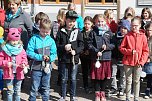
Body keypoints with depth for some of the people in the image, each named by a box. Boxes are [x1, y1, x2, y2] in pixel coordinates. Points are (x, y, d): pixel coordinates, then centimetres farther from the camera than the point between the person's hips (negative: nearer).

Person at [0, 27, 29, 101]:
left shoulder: (21, 49, 1)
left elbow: (24, 59, 2)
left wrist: (24, 64, -19)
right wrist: (6, 63, -19)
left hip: (18, 74, 2)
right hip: (9, 73, -2)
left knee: (17, 91, 15)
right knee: (10, 91, 6)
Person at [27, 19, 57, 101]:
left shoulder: (51, 40, 1)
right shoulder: (34, 39, -7)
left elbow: (54, 54, 2)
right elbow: (29, 52, -12)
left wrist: (49, 58, -19)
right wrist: (40, 57, -21)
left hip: (47, 67, 3)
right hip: (36, 67, -3)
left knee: (46, 88, 15)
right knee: (34, 88, 5)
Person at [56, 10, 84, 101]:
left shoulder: (77, 32, 2)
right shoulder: (61, 32, 0)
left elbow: (81, 45, 1)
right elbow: (57, 45, -1)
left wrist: (75, 51, -14)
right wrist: (64, 47, -18)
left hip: (74, 59, 1)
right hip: (64, 59, 0)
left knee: (73, 79, 9)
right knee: (64, 79, 8)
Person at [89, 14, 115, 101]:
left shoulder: (109, 32, 5)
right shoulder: (93, 32, 1)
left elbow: (114, 44, 6)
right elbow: (90, 45, -2)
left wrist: (107, 46, -12)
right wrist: (96, 51, -14)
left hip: (106, 58, 1)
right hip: (96, 58, -1)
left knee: (105, 77, 6)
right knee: (97, 77, 5)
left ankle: (102, 93, 23)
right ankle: (97, 94, 19)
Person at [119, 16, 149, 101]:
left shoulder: (143, 36, -1)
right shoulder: (128, 36, -2)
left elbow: (146, 51, 0)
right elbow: (121, 48, 0)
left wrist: (142, 61, -10)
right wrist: (130, 51, -15)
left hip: (138, 63, 0)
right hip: (128, 62, 0)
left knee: (137, 81, 10)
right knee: (128, 81, 8)